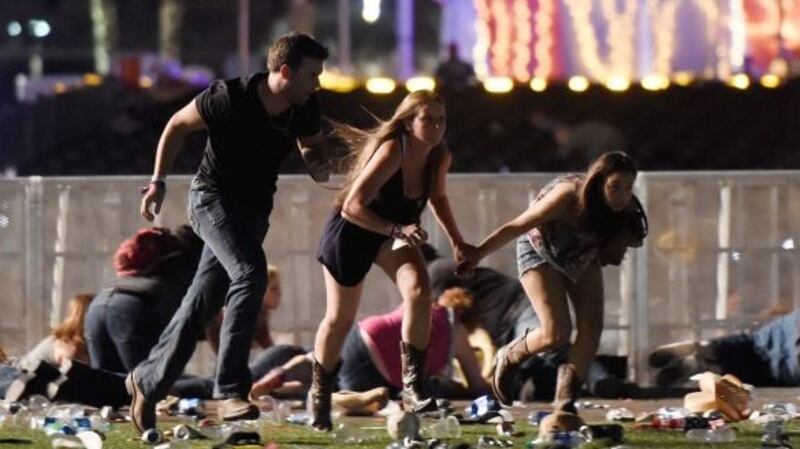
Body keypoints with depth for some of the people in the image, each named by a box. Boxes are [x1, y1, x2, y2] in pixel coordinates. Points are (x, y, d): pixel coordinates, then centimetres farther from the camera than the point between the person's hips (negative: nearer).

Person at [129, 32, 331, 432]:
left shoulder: (305, 109, -8)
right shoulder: (229, 99, -24)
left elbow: (311, 144, 12)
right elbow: (178, 125, -8)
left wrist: (318, 164, -11)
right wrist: (158, 182, -8)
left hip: (254, 208, 6)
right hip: (213, 196, -6)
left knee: (204, 301, 9)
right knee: (251, 273, -28)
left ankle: (148, 380, 24)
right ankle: (230, 390, -29)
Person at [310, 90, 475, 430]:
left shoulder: (440, 157, -12)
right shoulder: (391, 153, -32)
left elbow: (436, 197, 11)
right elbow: (353, 206, -37)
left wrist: (456, 241, 7)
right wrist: (397, 230, -47)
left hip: (394, 231, 5)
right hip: (350, 232, -5)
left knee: (419, 289, -24)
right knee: (340, 319, 6)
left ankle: (413, 387, -21)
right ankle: (319, 396, 30)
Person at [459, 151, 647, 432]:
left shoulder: (625, 211, -23)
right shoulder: (567, 196, -37)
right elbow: (516, 227, -29)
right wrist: (475, 257, -25)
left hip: (581, 258, 5)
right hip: (541, 253, -5)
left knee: (591, 330, -11)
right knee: (557, 333, -18)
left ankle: (565, 406, -2)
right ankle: (507, 359, 13)